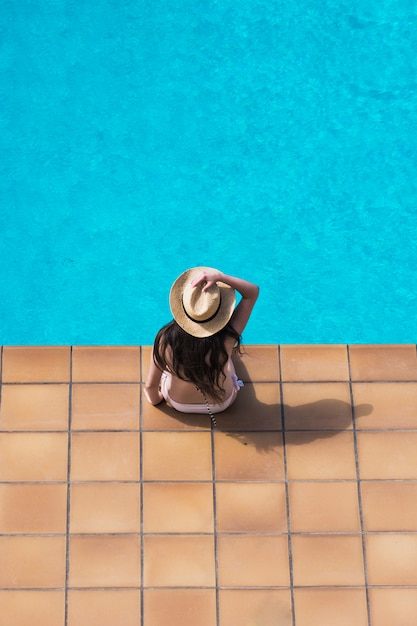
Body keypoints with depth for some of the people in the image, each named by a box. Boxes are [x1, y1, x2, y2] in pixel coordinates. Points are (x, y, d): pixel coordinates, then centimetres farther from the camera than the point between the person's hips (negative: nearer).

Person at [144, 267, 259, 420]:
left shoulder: (166, 340, -36)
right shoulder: (227, 338, -37)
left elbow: (150, 385, -21)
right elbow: (253, 292, -25)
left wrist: (155, 399, 1)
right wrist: (220, 277, -38)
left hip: (177, 403, 0)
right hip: (222, 402, 0)